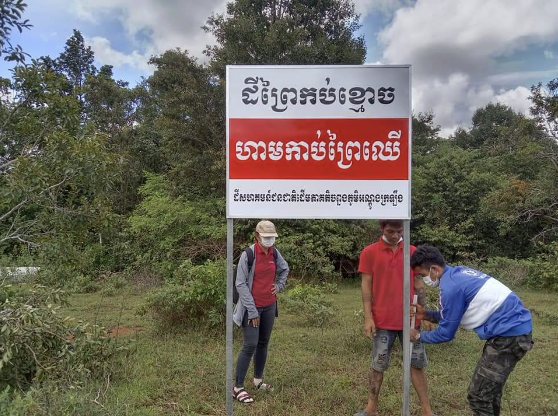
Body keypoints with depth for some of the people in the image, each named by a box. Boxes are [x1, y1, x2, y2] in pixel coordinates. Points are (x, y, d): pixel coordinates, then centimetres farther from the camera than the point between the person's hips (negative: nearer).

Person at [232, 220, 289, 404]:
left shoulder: (274, 253, 1)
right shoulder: (248, 254, -16)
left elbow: (285, 269, 22)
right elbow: (241, 284, -16)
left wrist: (279, 285, 7)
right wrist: (252, 311, -17)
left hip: (269, 306, 6)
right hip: (253, 307, -6)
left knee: (263, 343, 14)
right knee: (250, 345, -6)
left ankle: (258, 380, 30)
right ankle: (238, 387, 6)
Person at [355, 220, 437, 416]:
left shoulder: (412, 252, 5)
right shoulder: (369, 253, -3)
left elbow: (419, 286, 9)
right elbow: (366, 287, -3)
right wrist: (368, 317, -8)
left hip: (410, 319, 2)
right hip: (383, 321, -2)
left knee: (417, 364, 12)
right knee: (378, 366, 8)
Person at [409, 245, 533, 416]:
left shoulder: (451, 287, -20)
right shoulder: (458, 273, 9)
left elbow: (446, 333, -9)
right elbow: (454, 314, 20)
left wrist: (419, 337, 7)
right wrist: (426, 315, 10)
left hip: (509, 333, -10)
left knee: (478, 397, -3)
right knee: (490, 390, 21)